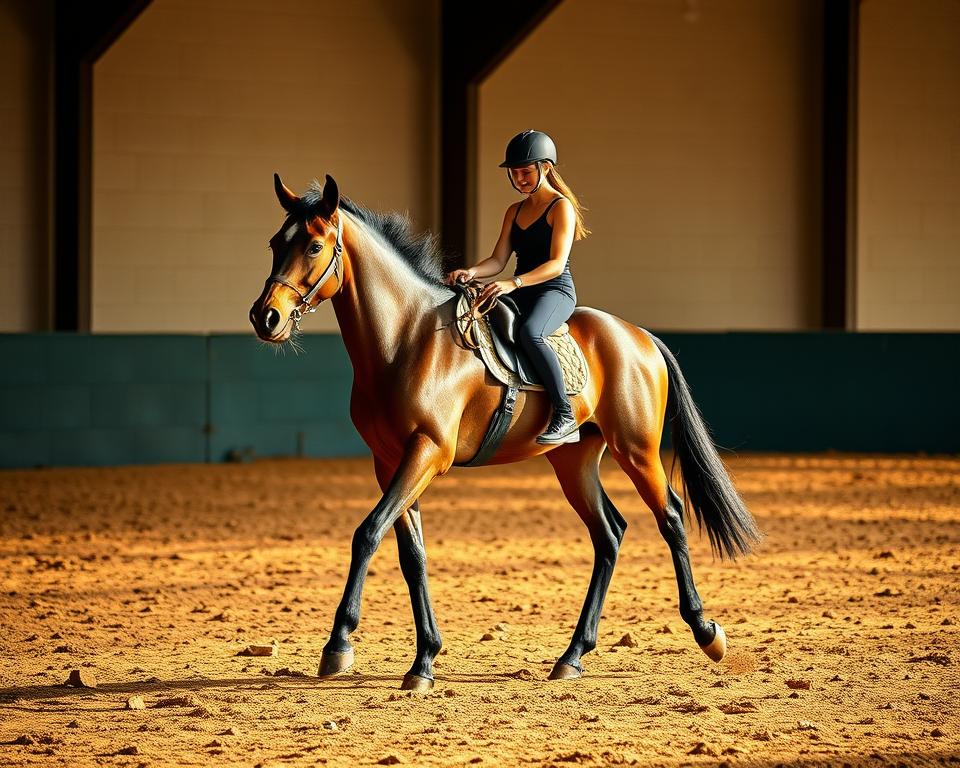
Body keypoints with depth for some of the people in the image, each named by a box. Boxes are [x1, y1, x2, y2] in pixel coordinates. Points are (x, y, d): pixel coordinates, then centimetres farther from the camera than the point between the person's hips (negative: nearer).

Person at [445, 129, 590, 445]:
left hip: (555, 291, -8)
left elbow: (557, 264, -17)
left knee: (529, 332, -39)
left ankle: (565, 417, -35)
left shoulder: (561, 207, -5)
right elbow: (498, 260, 11)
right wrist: (471, 273, -12)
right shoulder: (514, 212, 18)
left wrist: (514, 283, -30)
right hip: (520, 293, 8)